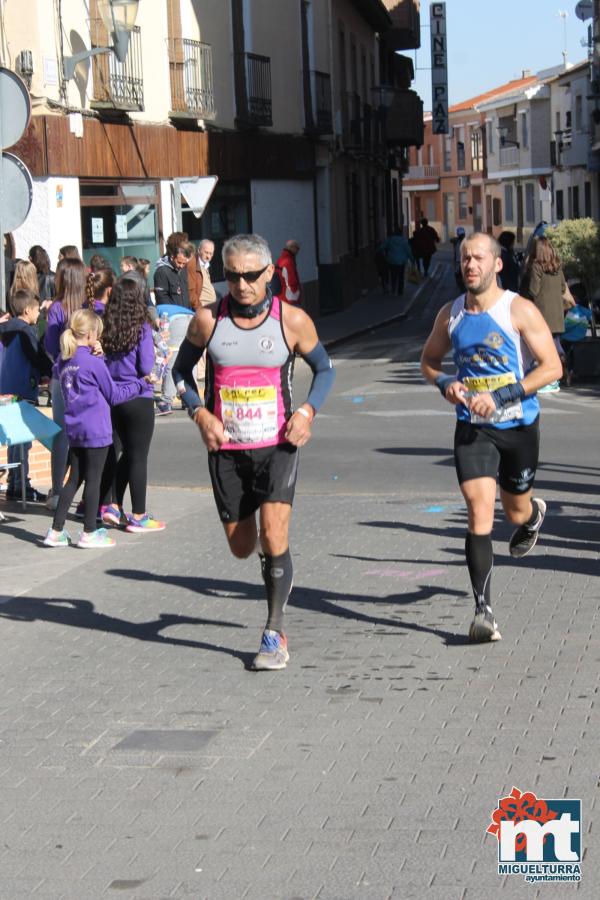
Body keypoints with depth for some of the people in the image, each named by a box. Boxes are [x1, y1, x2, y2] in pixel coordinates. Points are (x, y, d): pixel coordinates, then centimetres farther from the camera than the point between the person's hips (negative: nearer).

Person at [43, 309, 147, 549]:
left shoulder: (63, 361, 5)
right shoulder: (94, 363, -13)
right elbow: (113, 395, -5)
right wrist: (139, 384, 7)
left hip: (73, 429, 7)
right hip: (96, 429, -7)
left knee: (74, 479, 12)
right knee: (93, 479, 2)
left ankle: (56, 531, 10)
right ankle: (89, 534, 7)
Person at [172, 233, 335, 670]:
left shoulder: (292, 320, -6)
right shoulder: (207, 320, -4)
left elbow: (325, 368, 9)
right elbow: (182, 369, 11)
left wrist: (307, 411, -9)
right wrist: (200, 413, -6)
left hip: (277, 444, -2)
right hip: (226, 448, 2)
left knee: (274, 536, -16)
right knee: (241, 546, 10)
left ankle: (275, 634, -4)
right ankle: (268, 550, 48)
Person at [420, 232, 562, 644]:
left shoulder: (519, 311, -11)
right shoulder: (450, 315, 2)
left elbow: (552, 367, -13)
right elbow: (429, 360, 17)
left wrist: (500, 396, -22)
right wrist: (445, 383, -7)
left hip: (519, 425, -1)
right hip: (473, 428, 2)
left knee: (517, 511, 16)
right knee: (480, 512, -14)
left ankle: (535, 515, 57)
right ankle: (484, 611, -13)